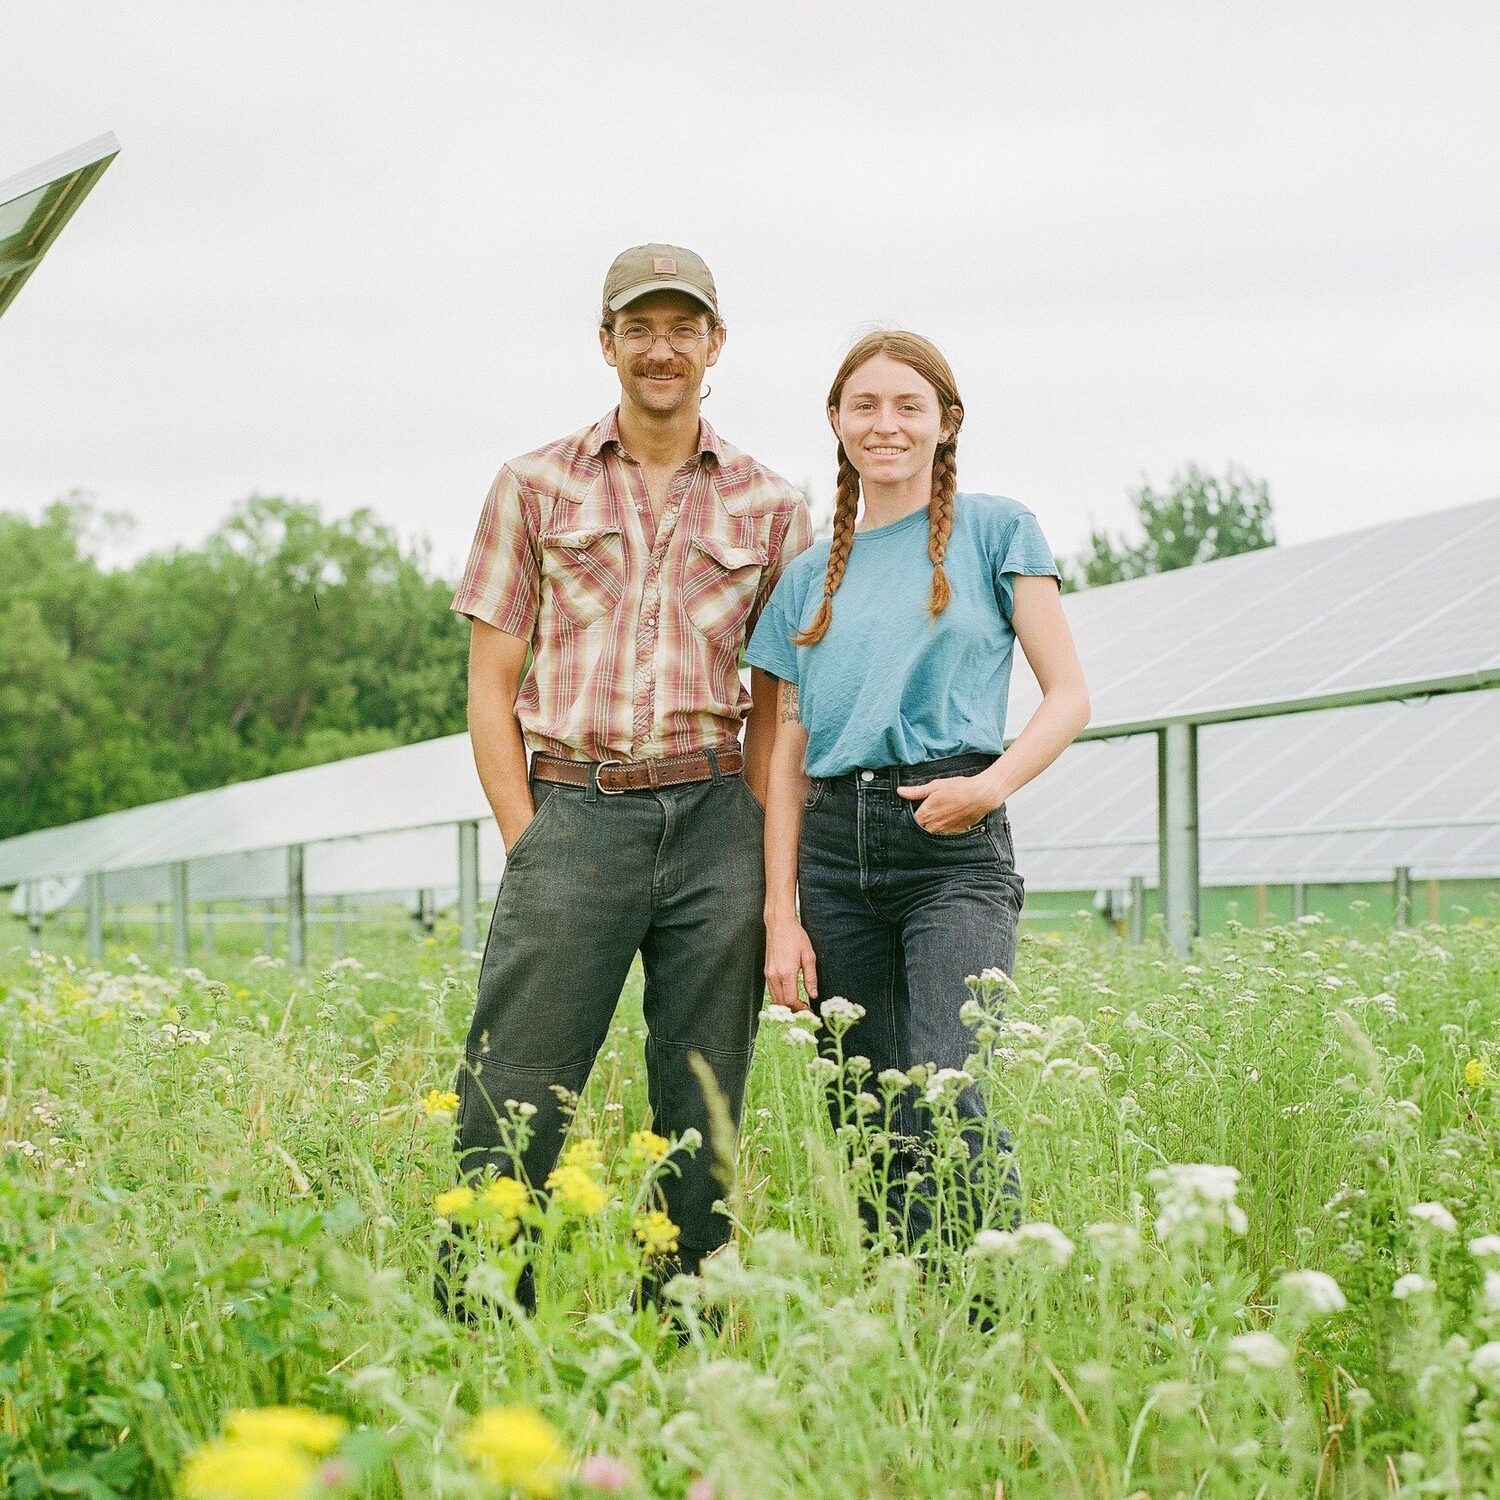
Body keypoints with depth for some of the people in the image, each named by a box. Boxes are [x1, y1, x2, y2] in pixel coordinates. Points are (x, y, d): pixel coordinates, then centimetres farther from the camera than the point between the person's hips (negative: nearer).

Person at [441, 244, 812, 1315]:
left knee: (702, 1114, 5)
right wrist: (527, 843, -2)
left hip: (715, 821, 1)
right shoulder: (537, 486, 8)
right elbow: (491, 683, 7)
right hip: (573, 812, -1)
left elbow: (776, 700, 12)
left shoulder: (770, 505, 11)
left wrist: (763, 856, 2)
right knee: (511, 1106, -7)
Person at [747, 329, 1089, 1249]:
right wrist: (781, 916, 5)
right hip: (834, 850, 4)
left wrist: (992, 785, -15)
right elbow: (788, 759, 14)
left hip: (951, 840, -4)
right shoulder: (810, 577, 16)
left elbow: (1070, 697, 4)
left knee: (948, 1102, -21)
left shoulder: (996, 531, 7)